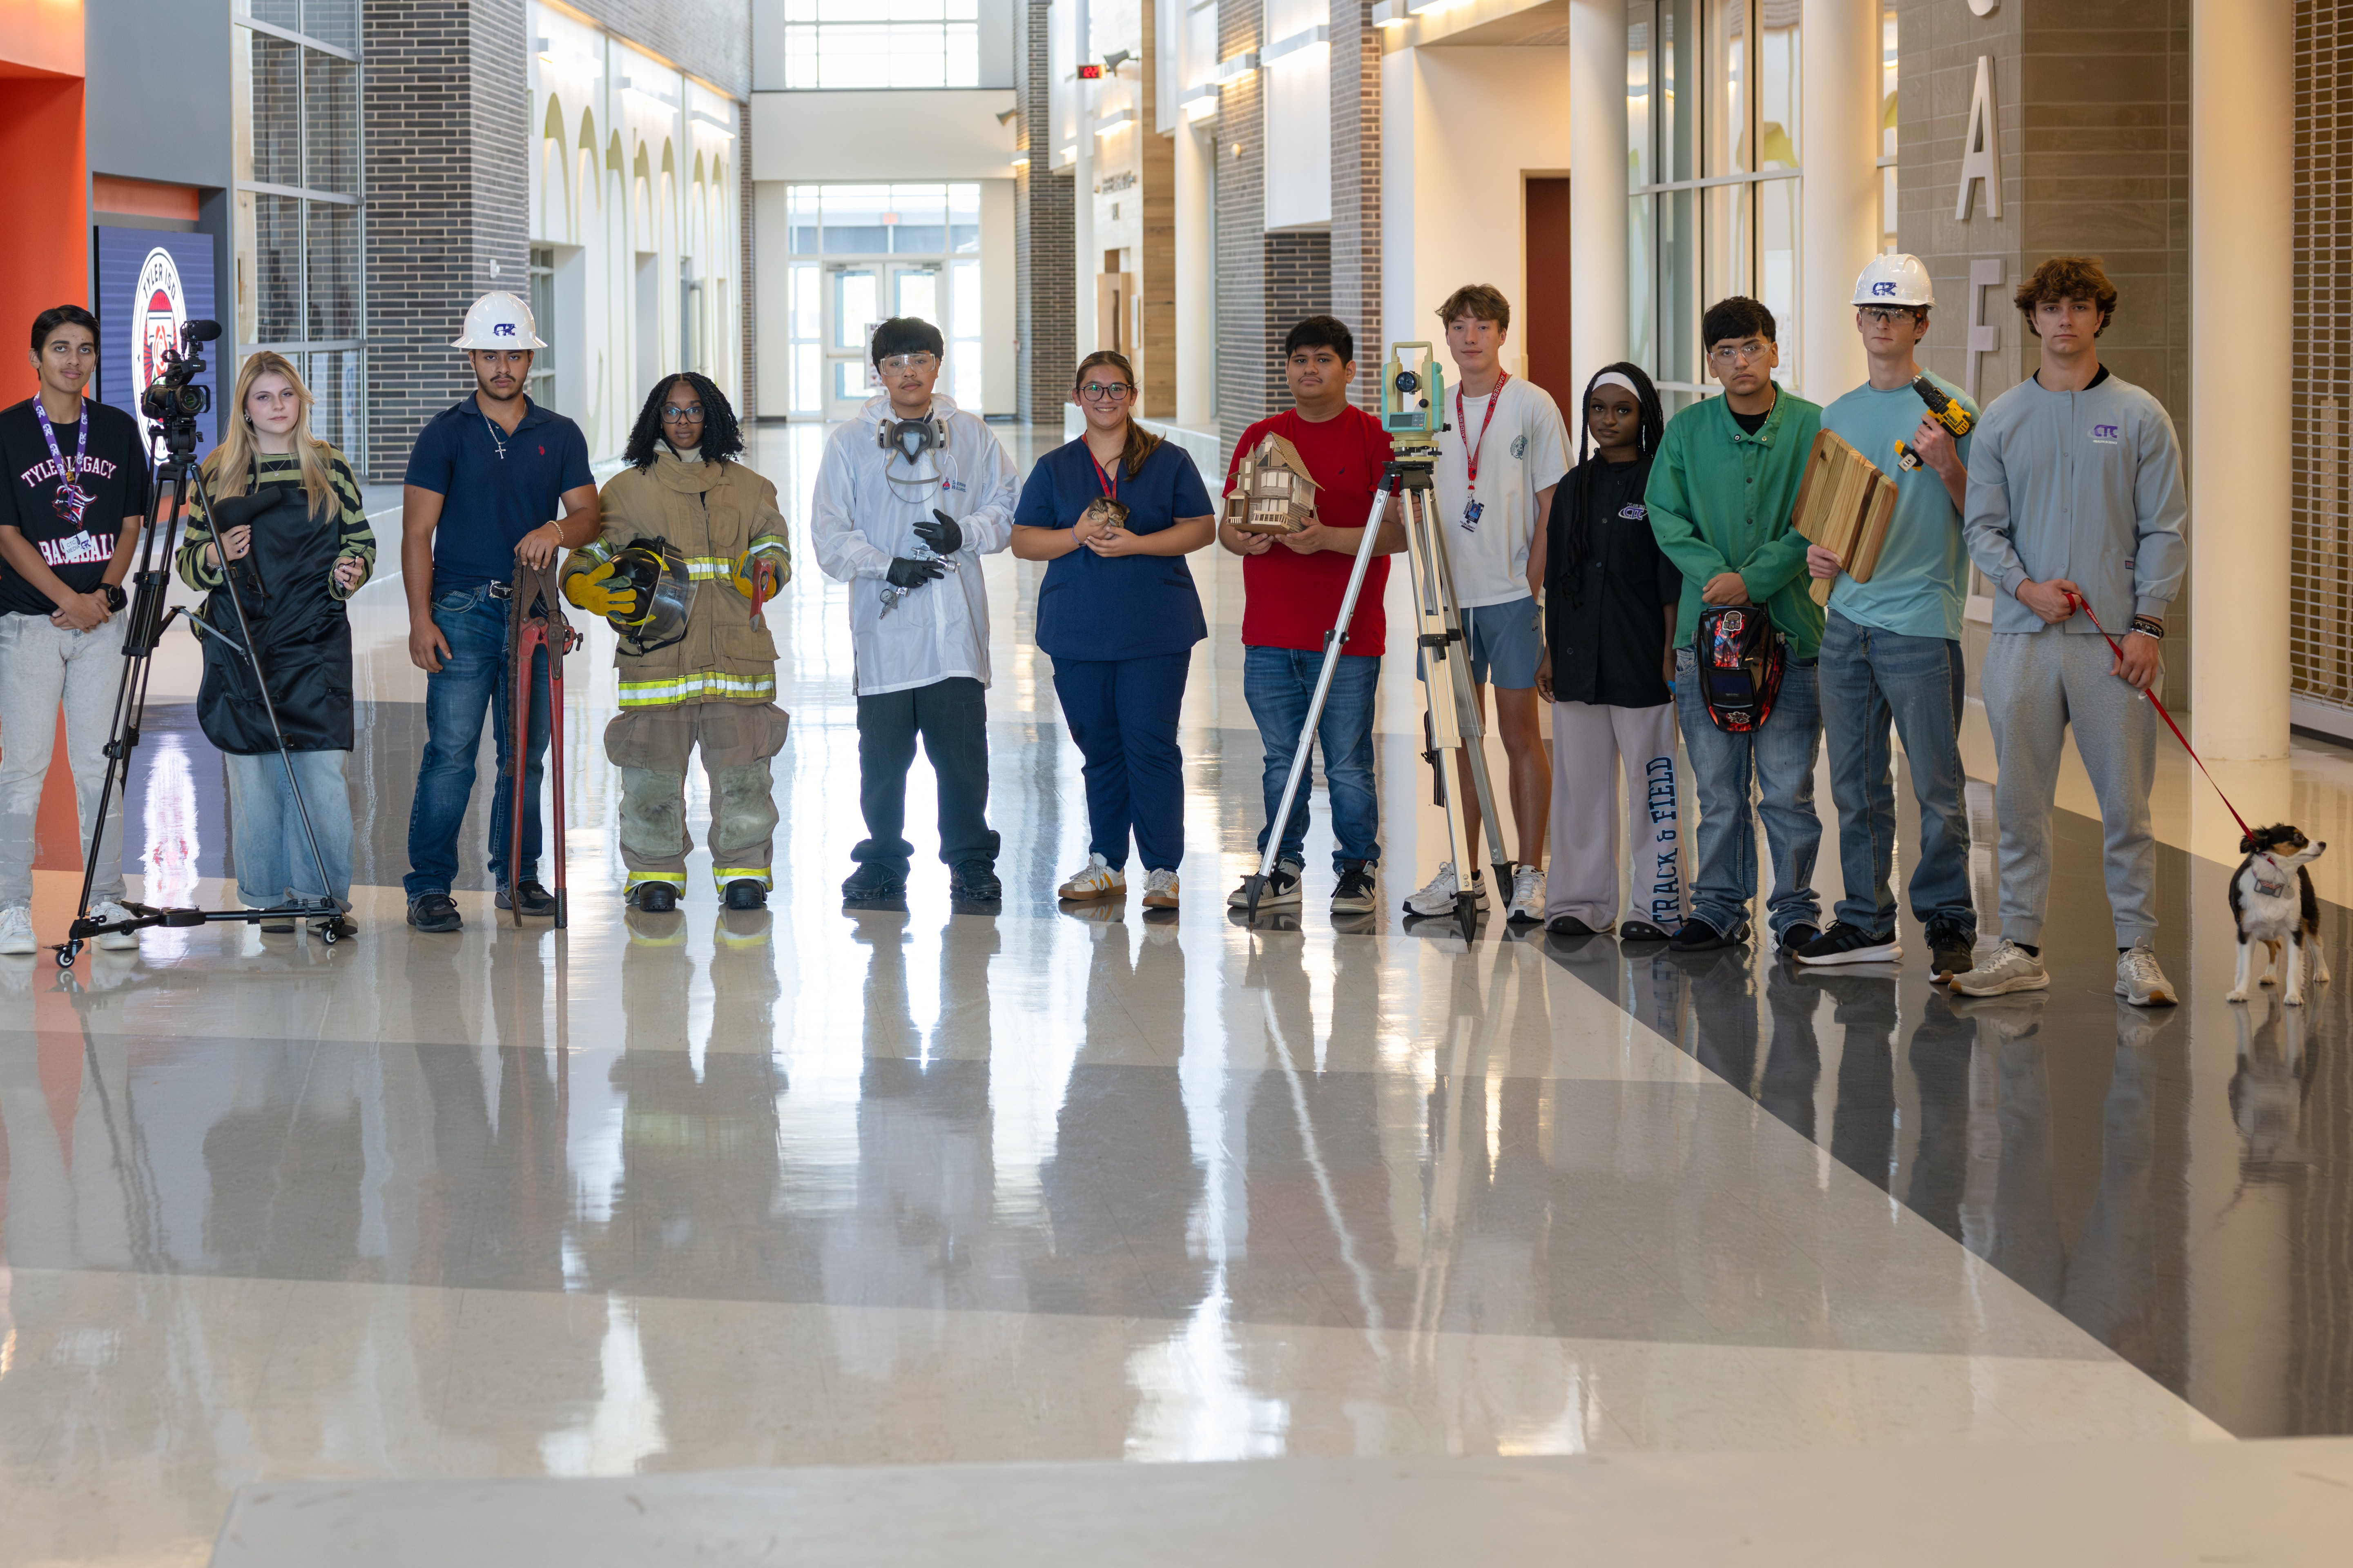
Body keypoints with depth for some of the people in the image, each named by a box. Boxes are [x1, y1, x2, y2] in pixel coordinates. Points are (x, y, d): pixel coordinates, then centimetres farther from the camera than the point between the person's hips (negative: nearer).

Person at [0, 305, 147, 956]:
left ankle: (106, 903, 10)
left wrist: (102, 594, -5)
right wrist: (69, 599, -12)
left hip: (100, 617, 3)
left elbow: (131, 523, 10)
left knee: (100, 766, 3)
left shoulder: (118, 430, 8)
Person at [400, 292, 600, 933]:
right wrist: (421, 619, -11)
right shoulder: (445, 433, 2)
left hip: (533, 609, 4)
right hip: (462, 610, -3)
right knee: (451, 752, -9)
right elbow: (418, 531, -1)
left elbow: (588, 516, 7)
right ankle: (429, 886, -7)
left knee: (527, 754, 8)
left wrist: (558, 530, -17)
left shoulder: (561, 436, 12)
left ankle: (519, 876, 19)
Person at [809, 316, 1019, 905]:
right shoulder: (850, 442, 5)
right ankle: (884, 862, 16)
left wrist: (964, 534, -9)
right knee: (882, 752, 3)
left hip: (956, 624, 0)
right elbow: (830, 537, 1)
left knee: (962, 748, -2)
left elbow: (1007, 513, 11)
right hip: (884, 623, 0)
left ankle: (972, 863, 8)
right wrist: (888, 566, -12)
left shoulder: (972, 436, 9)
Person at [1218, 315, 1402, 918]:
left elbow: (1398, 531, -7)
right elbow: (1226, 526, 15)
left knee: (1348, 765, -2)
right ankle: (1282, 871, 16)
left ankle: (1357, 871, 8)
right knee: (1281, 761, 9)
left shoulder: (1374, 438, 0)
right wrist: (1245, 539, -9)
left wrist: (1329, 538, -21)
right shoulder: (1260, 438, 14)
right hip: (1269, 636, 4)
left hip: (1349, 639, -4)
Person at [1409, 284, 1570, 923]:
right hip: (1451, 596, 4)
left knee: (1519, 732, -2)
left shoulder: (1532, 406, -1)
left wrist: (1533, 584, -9)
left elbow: (1553, 505, -3)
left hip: (1511, 595, -4)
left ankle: (1529, 876, 3)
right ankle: (1462, 873, 13)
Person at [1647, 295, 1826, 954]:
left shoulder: (1812, 427, -1)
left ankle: (1795, 908, 10)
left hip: (1789, 627, -2)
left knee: (1788, 787, 0)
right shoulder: (1686, 431, 7)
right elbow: (1665, 515, 4)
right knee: (1717, 788, 7)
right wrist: (1715, 575, -11)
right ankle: (1720, 907, 16)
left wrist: (1753, 580, -14)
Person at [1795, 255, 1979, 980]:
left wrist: (1948, 467, -20)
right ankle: (1867, 923, 17)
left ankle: (1949, 923, 4)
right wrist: (1817, 551, 4)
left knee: (1936, 786, -4)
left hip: (1921, 621, -6)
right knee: (1855, 783, 10)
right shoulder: (1839, 414, 15)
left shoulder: (1950, 408, -2)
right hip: (1847, 618, 6)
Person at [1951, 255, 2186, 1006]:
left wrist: (2148, 625, -7)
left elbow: (2163, 531, 2)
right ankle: (2021, 947, 12)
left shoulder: (2139, 417, 4)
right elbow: (1983, 527, 8)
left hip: (2113, 639, -2)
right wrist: (2025, 585, -10)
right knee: (2021, 801, 5)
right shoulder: (2001, 420, 9)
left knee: (2125, 801, -1)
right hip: (2022, 635, 2)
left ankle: (2136, 951, 5)